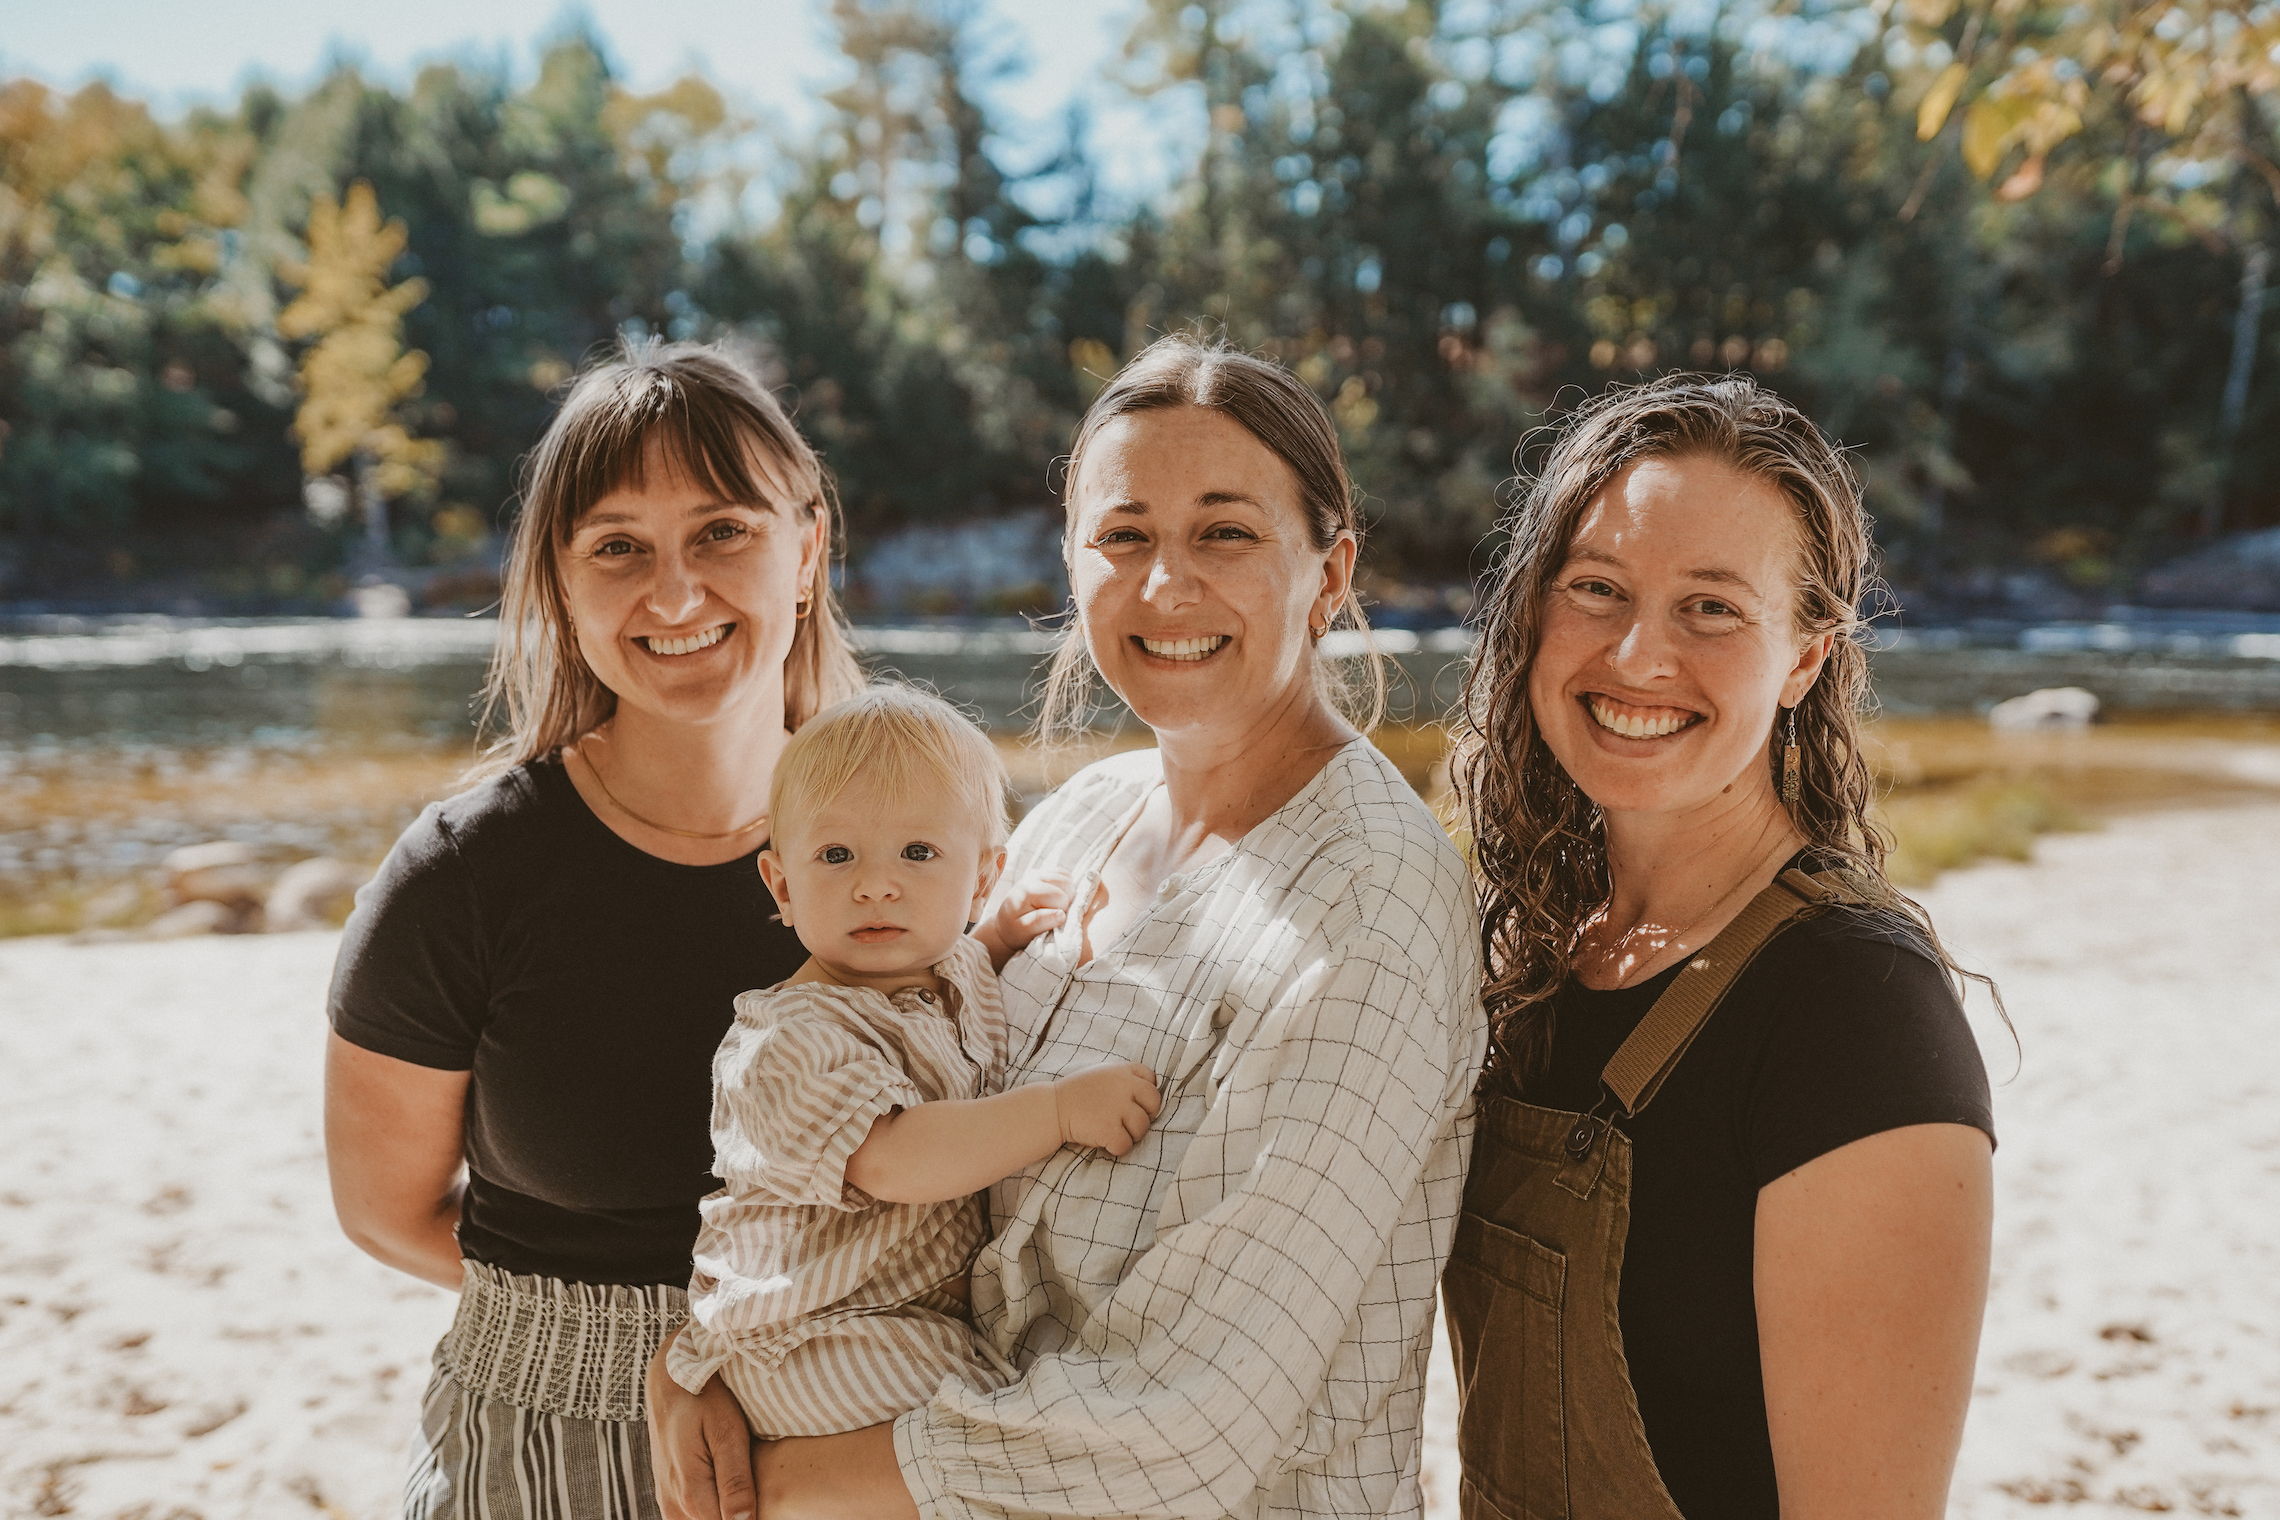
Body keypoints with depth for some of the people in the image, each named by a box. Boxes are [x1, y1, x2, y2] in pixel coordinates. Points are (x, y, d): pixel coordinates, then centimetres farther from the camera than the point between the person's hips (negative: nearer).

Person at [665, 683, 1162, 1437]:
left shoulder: (958, 973, 4)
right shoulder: (789, 1042, -23)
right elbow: (893, 1162, -36)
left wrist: (1003, 941, 10)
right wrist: (1061, 1109, -35)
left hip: (951, 1303, 9)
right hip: (816, 1341, -9)